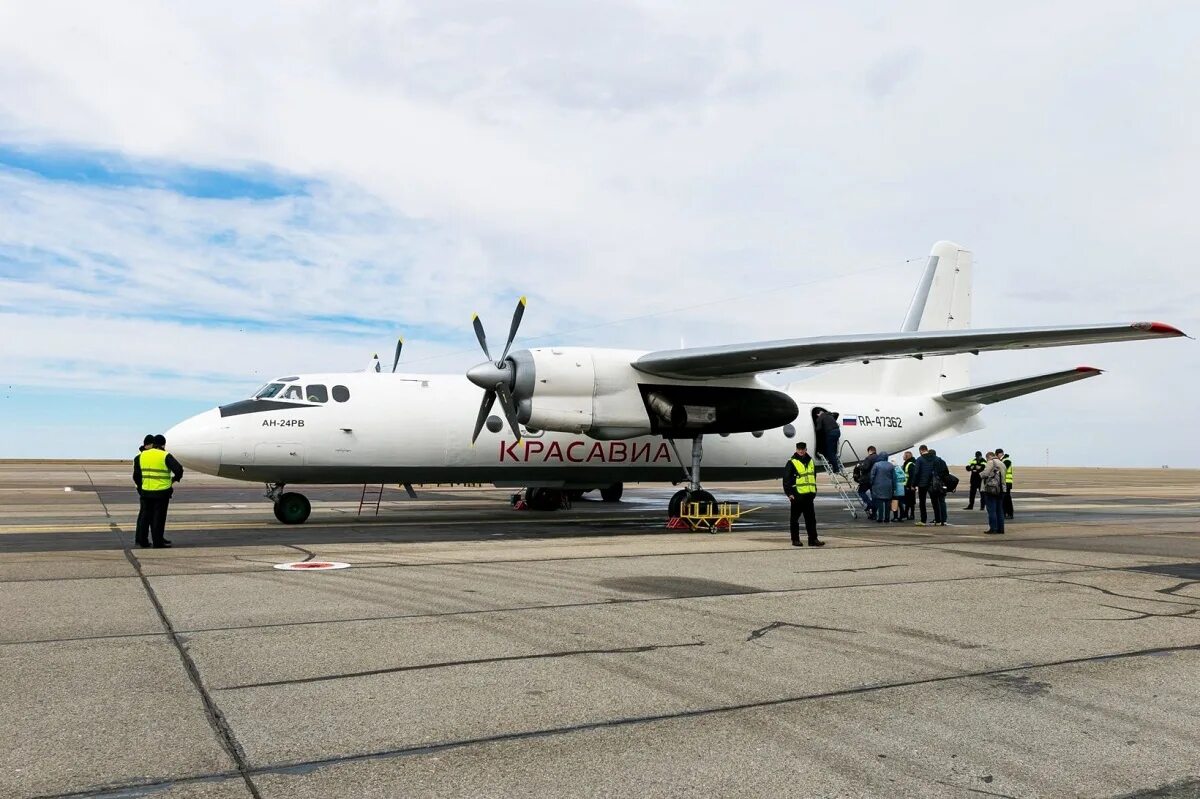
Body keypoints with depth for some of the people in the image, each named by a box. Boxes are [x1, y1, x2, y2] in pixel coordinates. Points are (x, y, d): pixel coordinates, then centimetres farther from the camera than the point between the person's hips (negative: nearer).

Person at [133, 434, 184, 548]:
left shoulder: (142, 455, 7)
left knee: (145, 515, 14)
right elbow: (179, 470, -18)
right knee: (158, 517, 1)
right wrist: (174, 479, 1)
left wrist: (140, 486, 19)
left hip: (146, 491, 5)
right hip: (161, 492, -5)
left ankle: (142, 540, 18)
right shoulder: (165, 456, -10)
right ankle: (158, 542, 4)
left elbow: (136, 475, 10)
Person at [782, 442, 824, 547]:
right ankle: (795, 540, 11)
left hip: (809, 495, 5)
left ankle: (813, 539, 8)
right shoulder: (792, 463, -6)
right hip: (797, 495, -5)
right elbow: (786, 479, -8)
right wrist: (789, 493, -13)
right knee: (795, 518, 4)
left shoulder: (811, 462, 13)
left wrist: (814, 491, 18)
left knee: (811, 518, 4)